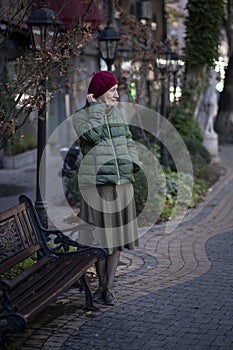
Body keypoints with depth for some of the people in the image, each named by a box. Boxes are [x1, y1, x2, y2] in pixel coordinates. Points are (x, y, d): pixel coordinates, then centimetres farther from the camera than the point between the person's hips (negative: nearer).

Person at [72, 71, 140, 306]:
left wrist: (133, 164, 6)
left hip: (122, 183, 5)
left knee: (117, 234, 4)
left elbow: (128, 141, 21)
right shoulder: (80, 116, -1)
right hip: (96, 184, -5)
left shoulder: (117, 113, 14)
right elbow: (92, 135, -20)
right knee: (100, 236, -1)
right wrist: (97, 108, -10)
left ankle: (108, 288, 12)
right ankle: (102, 284, 17)